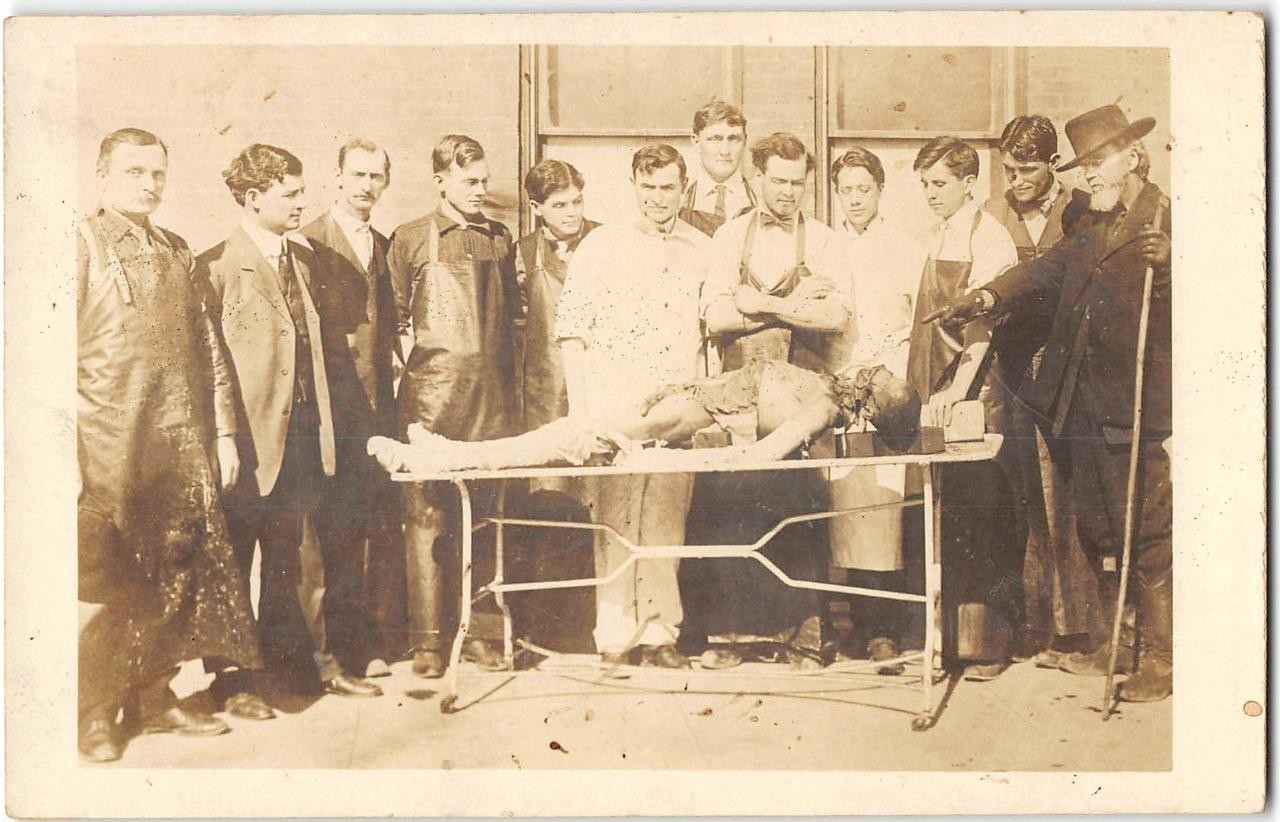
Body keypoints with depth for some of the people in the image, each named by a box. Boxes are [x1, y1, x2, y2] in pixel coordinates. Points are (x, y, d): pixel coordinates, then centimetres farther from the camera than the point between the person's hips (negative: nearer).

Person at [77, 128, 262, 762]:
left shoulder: (177, 254, 17)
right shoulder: (83, 245, -1)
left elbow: (208, 348, 18)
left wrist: (223, 433, 12)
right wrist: (66, 453, -15)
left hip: (183, 448, 5)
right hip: (109, 448, -5)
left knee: (174, 580, 7)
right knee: (106, 585, -1)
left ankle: (152, 698, 21)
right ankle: (95, 714, 12)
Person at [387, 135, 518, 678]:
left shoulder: (500, 240, 15)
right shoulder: (411, 240, 5)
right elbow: (394, 318, 7)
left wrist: (508, 384, 13)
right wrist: (406, 376, 0)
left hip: (493, 398, 3)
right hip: (432, 396, -3)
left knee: (486, 517, 5)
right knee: (428, 518, -3)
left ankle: (481, 632, 13)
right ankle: (428, 639, 3)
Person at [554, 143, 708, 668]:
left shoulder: (703, 252, 12)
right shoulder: (602, 245, 6)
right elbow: (572, 329, 3)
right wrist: (578, 409, -5)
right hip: (612, 404, -2)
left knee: (667, 521, 3)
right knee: (615, 520, -3)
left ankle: (658, 632, 11)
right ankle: (615, 635, 4)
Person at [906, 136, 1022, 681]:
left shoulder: (988, 238, -9)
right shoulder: (939, 237, 15)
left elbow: (982, 322, -20)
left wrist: (957, 390, -28)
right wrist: (925, 388, 13)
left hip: (976, 395, -8)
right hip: (939, 395, 8)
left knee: (980, 518, -5)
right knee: (946, 517, 10)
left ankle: (990, 641, 2)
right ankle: (951, 633, 18)